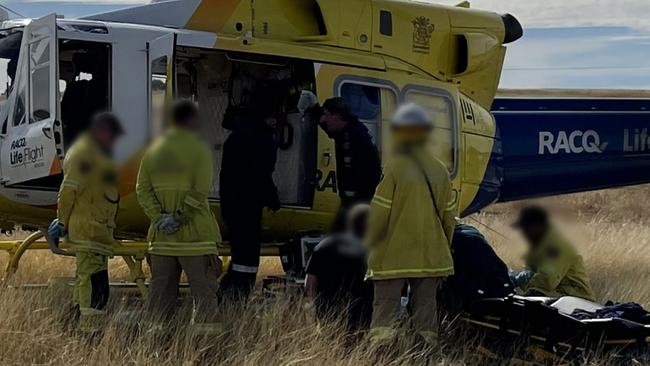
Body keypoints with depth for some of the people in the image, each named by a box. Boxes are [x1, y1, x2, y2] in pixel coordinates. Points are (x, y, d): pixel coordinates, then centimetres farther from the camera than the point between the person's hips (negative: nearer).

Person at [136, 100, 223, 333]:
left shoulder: (153, 150, 12)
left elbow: (142, 189, 5)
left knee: (161, 294, 11)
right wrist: (180, 217, -12)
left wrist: (159, 218, -2)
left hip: (161, 236, 5)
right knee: (204, 292, -2)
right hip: (195, 235, -5)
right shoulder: (198, 149, -5)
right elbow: (200, 192, -14)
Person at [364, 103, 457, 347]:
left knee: (385, 310, 0)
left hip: (393, 257, -4)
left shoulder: (395, 168, -10)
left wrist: (371, 245, 1)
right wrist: (442, 250, 18)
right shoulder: (439, 170, 6)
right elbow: (448, 216, 9)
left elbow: (380, 213, -11)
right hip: (430, 258, 4)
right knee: (425, 311, 9)